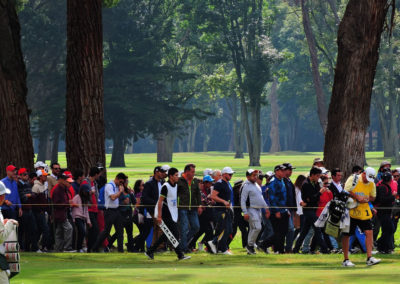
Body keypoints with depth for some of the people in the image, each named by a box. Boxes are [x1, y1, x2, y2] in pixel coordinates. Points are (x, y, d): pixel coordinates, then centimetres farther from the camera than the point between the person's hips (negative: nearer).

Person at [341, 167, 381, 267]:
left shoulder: (371, 184, 6)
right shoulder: (353, 179, -9)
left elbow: (373, 197, 16)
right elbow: (346, 191, -12)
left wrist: (367, 199, -6)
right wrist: (357, 197, -18)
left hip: (364, 212, 4)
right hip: (350, 211, -4)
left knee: (369, 232, -8)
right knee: (346, 235, 1)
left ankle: (369, 258, -5)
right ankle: (346, 260, 9)